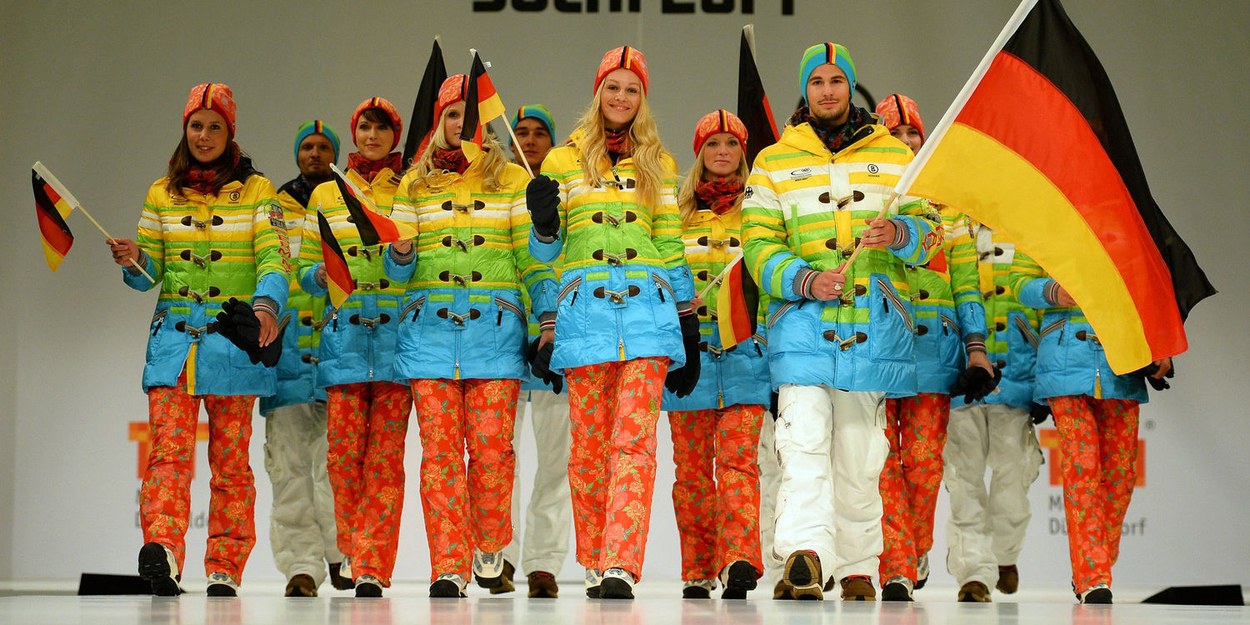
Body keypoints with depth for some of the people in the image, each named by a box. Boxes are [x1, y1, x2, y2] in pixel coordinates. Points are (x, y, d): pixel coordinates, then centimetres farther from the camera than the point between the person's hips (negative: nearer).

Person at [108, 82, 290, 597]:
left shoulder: (256, 191, 5)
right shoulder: (162, 193, 12)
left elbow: (274, 258, -6)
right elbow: (149, 274, 13)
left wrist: (266, 303, -25)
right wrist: (133, 261, -11)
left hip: (235, 341, -1)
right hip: (174, 337, 1)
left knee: (231, 460, 1)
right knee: (169, 449, -14)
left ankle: (224, 568, 7)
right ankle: (162, 550, -28)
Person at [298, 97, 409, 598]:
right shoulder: (326, 195, 16)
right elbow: (304, 269, 14)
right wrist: (322, 275, -8)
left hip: (396, 332, -2)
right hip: (343, 333, 2)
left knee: (385, 454, -6)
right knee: (343, 450, -5)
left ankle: (371, 565, -8)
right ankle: (357, 553, 8)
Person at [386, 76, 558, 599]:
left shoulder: (513, 180, 11)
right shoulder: (415, 185, 15)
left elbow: (531, 257, 7)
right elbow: (398, 271, 13)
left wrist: (548, 312, -5)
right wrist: (402, 255, -10)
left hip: (495, 325, -1)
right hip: (429, 325, 1)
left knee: (490, 443, -8)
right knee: (440, 446, -6)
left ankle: (490, 544, 16)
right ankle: (449, 565, -5)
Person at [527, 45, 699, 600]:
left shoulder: (658, 164, 16)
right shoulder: (563, 161, 13)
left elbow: (671, 249, 16)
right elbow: (546, 252, 15)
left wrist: (689, 330, 12)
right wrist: (544, 221, -8)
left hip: (648, 311, 0)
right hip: (585, 313, 0)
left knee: (634, 439, -12)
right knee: (589, 445, 0)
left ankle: (620, 565, -19)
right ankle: (594, 564, 10)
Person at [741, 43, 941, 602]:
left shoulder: (895, 155, 15)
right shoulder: (773, 163, 11)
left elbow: (929, 230, 9)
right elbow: (758, 245, 3)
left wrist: (898, 232, -14)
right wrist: (804, 279, -16)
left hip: (875, 327, 2)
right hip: (803, 321, -1)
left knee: (859, 457, 6)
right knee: (804, 444, -17)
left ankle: (857, 569, 14)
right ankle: (804, 557, -28)